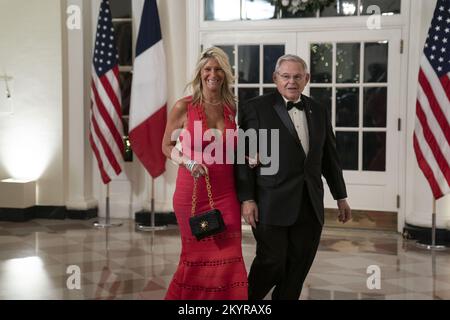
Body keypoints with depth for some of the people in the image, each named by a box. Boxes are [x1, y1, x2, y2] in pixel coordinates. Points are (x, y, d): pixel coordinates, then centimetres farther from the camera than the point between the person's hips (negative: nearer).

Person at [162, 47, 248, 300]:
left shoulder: (232, 108, 5)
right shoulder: (184, 107, -4)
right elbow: (167, 146, 4)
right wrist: (187, 162, -14)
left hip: (226, 194, 2)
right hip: (192, 192, -2)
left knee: (228, 257, -1)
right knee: (196, 257, 8)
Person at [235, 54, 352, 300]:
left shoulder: (318, 112, 13)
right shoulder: (255, 109, -3)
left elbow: (330, 157, 18)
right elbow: (244, 157, -6)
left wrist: (341, 197, 19)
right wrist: (246, 199, -12)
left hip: (309, 207, 5)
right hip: (272, 204, -5)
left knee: (298, 267, 7)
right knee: (272, 262, -3)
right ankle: (246, 298, 21)